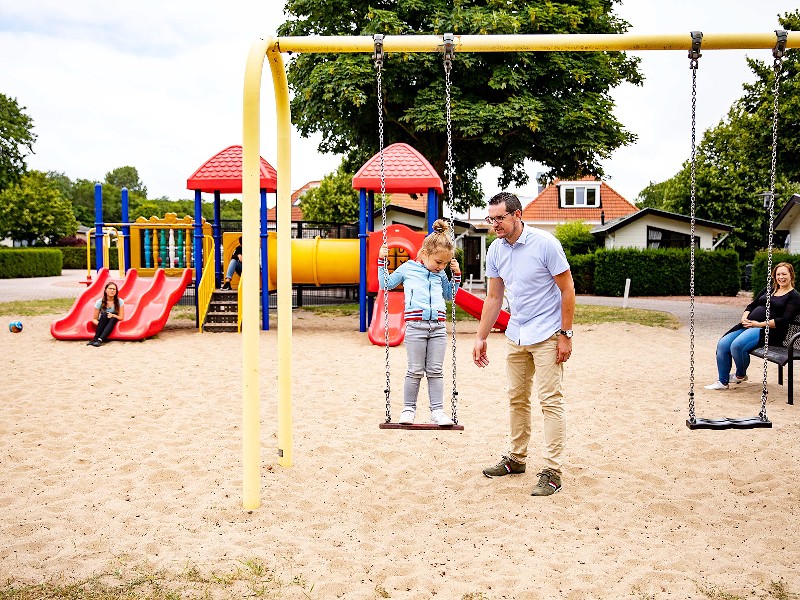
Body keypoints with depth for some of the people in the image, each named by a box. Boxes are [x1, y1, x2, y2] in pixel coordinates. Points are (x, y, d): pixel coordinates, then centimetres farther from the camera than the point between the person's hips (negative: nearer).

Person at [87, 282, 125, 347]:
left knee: (113, 318, -33)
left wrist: (113, 315, -26)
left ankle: (100, 340, -47)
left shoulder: (120, 302, -5)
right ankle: (95, 338, -36)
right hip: (101, 325, 0)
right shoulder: (100, 302, -5)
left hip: (113, 324, 0)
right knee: (105, 314, -30)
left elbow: (121, 318, -5)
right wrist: (98, 323, -24)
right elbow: (94, 319, -1)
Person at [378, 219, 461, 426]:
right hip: (416, 325, -3)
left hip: (438, 327, 3)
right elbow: (386, 284, 16)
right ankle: (409, 408, 13)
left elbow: (450, 295, 29)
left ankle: (437, 410, 10)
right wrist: (382, 261, 9)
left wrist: (456, 274, 17)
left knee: (435, 371, 5)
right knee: (416, 371, 0)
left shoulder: (441, 274, 15)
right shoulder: (407, 268, 5)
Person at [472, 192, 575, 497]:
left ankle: (552, 472, -2)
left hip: (547, 335, -6)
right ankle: (516, 458, 28)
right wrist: (480, 338, 9)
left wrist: (565, 335, -13)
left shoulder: (545, 243, -15)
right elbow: (493, 297, 10)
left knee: (550, 400, -6)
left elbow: (567, 289, -11)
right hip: (515, 335, 6)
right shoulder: (496, 250, 2)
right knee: (517, 398, 14)